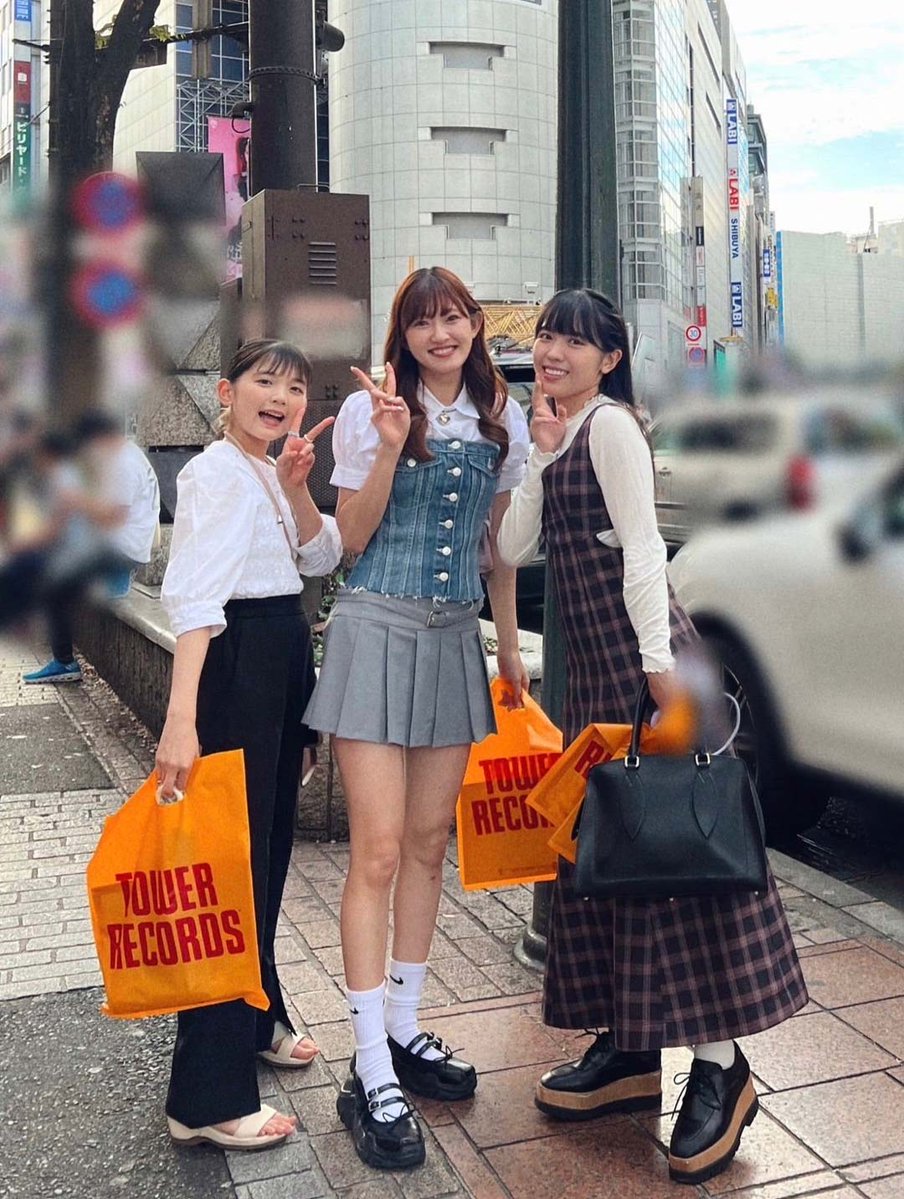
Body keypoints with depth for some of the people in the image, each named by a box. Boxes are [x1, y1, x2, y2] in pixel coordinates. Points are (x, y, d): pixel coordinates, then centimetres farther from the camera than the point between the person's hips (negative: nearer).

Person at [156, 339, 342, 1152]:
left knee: (268, 847, 19)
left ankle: (255, 1019, 38)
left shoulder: (269, 475, 14)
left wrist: (297, 490, -8)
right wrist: (180, 718, -34)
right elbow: (194, 598, -26)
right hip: (236, 664, -10)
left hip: (283, 658, 10)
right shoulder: (215, 474, -14)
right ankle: (209, 1097, 4)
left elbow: (322, 558, 8)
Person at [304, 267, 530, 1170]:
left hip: (455, 637, 5)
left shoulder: (502, 419, 10)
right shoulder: (369, 409, -2)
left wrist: (511, 647, 15)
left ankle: (403, 1029, 25)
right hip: (379, 629, -4)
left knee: (428, 843, 10)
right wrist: (392, 445, -15)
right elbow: (352, 537, -3)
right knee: (378, 852, -7)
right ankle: (371, 1076, 1)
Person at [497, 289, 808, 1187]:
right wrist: (540, 455, 2)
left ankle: (720, 1068, 4)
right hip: (594, 661, 9)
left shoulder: (610, 424, -6)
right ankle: (630, 1047, 22)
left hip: (638, 654, -9)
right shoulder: (560, 435, 18)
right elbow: (513, 548, 10)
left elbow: (642, 546, -15)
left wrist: (659, 660, -21)